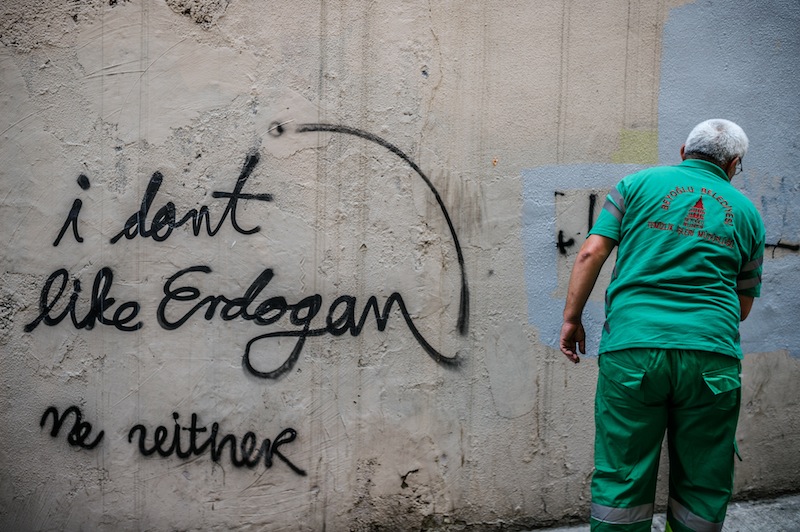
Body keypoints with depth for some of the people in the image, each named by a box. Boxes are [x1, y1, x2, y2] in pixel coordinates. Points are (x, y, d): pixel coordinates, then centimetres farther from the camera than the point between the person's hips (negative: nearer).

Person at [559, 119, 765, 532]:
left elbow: (591, 253, 1)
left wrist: (572, 318, 7)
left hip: (632, 347, -1)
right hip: (711, 353, 1)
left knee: (621, 479, 7)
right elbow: (744, 306, 21)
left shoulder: (640, 183, 11)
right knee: (703, 486, 15)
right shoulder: (745, 211, 16)